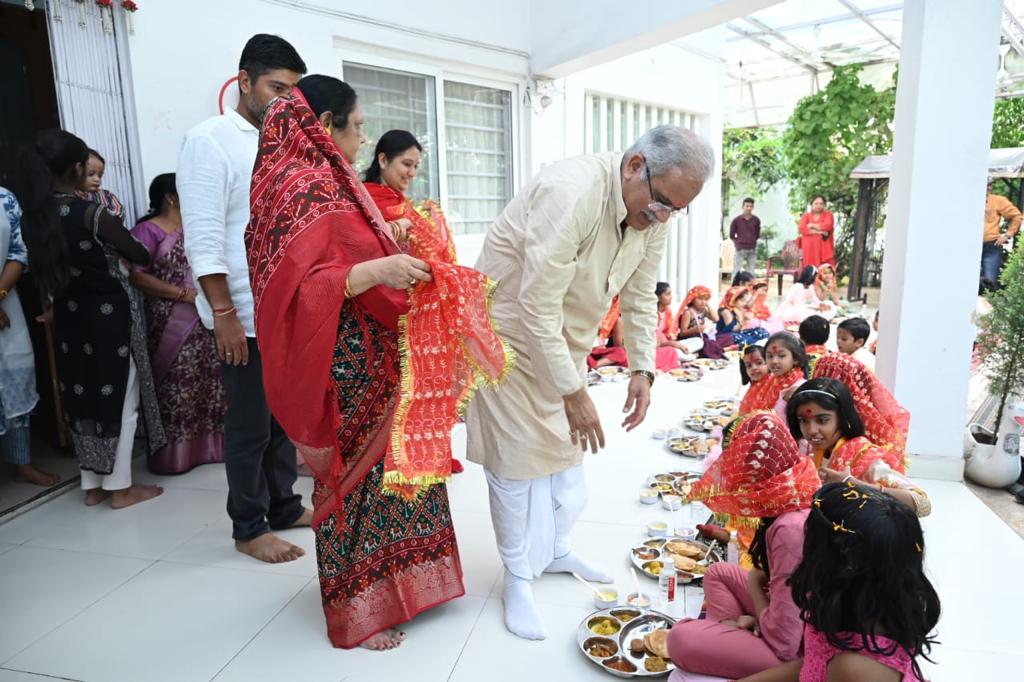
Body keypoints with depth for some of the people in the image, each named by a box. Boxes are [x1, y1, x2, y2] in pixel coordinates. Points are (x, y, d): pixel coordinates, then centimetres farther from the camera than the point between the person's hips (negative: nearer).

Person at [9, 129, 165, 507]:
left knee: (83, 397, 14)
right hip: (110, 314, -6)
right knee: (119, 397, 5)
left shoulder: (34, 216, 0)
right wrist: (149, 256, 14)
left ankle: (93, 484, 24)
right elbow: (139, 256, -6)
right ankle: (119, 487, 12)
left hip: (69, 317, 6)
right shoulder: (93, 214, -17)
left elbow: (48, 269, 5)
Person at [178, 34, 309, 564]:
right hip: (245, 314, -6)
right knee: (250, 424, 5)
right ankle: (248, 529, 21)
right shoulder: (210, 141, -7)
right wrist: (224, 314, -17)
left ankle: (284, 506, 31)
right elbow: (203, 238, -13)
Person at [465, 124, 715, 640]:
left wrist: (642, 370, -1)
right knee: (518, 454, -2)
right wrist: (573, 392, -27)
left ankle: (556, 550, 34)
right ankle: (518, 576, 16)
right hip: (510, 331, -7)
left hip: (566, 340, 8)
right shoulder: (570, 192, -32)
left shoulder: (653, 215, -7)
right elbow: (537, 307, -32)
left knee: (567, 445, 14)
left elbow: (640, 298, 6)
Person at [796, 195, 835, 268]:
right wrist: (819, 232, -8)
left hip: (824, 248, 0)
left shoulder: (828, 214, 12)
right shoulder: (806, 216, 14)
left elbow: (828, 226, -8)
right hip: (809, 248, 1)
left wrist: (812, 225, 0)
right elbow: (801, 229, -4)